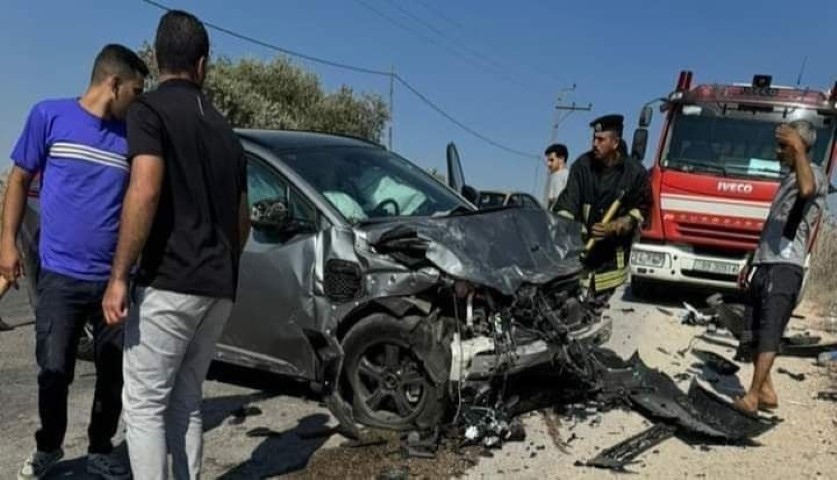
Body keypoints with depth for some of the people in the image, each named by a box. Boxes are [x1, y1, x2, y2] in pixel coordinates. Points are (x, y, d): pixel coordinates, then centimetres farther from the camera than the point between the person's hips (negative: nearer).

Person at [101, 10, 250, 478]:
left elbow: (145, 192, -19)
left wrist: (119, 275, -15)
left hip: (169, 282, -7)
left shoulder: (150, 108, -3)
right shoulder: (224, 128, 18)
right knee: (186, 400, 16)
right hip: (220, 288, 7)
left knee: (144, 404, 2)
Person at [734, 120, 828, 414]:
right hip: (765, 266, 9)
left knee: (768, 334, -11)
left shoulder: (814, 173, -3)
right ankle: (766, 391, 17)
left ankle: (752, 396, -10)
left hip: (784, 268, -9)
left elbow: (807, 190, -32)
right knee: (753, 335, 9)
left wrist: (799, 149, -25)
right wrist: (750, 263, 26)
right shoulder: (788, 178, 24)